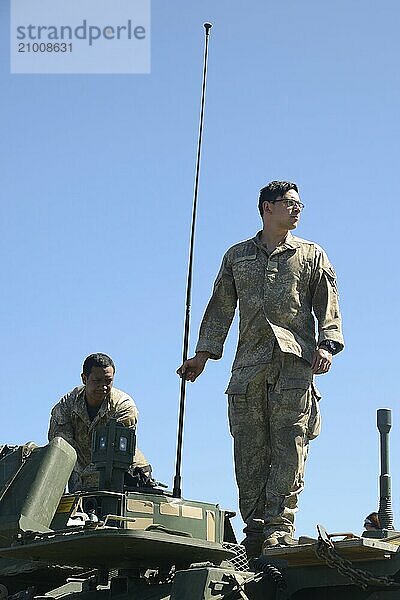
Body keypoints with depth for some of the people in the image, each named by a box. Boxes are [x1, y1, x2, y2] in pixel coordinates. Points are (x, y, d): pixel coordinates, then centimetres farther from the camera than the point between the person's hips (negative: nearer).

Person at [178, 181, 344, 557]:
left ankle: (279, 529, -13)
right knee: (249, 452, -5)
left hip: (295, 361, -2)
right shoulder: (237, 256, 21)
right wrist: (203, 353, 11)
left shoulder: (312, 256, 18)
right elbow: (220, 308, 20)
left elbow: (328, 307, 10)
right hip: (249, 364, 2)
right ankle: (255, 531, -4)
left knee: (288, 449, -11)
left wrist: (326, 346, -6)